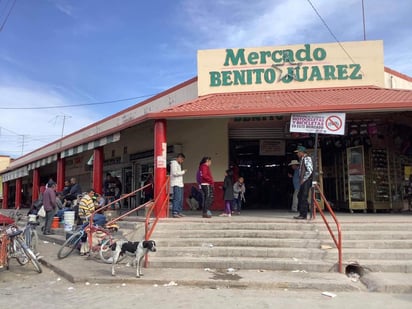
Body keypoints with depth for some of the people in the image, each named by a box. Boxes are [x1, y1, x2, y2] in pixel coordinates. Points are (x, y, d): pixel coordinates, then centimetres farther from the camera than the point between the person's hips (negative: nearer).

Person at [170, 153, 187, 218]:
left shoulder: (179, 164, 24)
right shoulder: (174, 163, -6)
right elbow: (175, 173, -17)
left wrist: (182, 172, 8)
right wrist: (183, 172, -7)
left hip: (180, 184, 10)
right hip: (176, 184, -10)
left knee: (181, 199, 9)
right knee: (177, 198, -14)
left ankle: (179, 212, 15)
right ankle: (174, 213, -14)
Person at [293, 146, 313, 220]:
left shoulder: (307, 158, -9)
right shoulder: (302, 159, 19)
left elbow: (310, 170, -18)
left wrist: (303, 179, -16)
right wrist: (301, 180, 15)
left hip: (306, 181, -10)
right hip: (303, 182, 10)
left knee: (304, 197, -9)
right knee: (300, 196, 10)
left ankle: (304, 215, -6)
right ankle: (302, 213, 16)